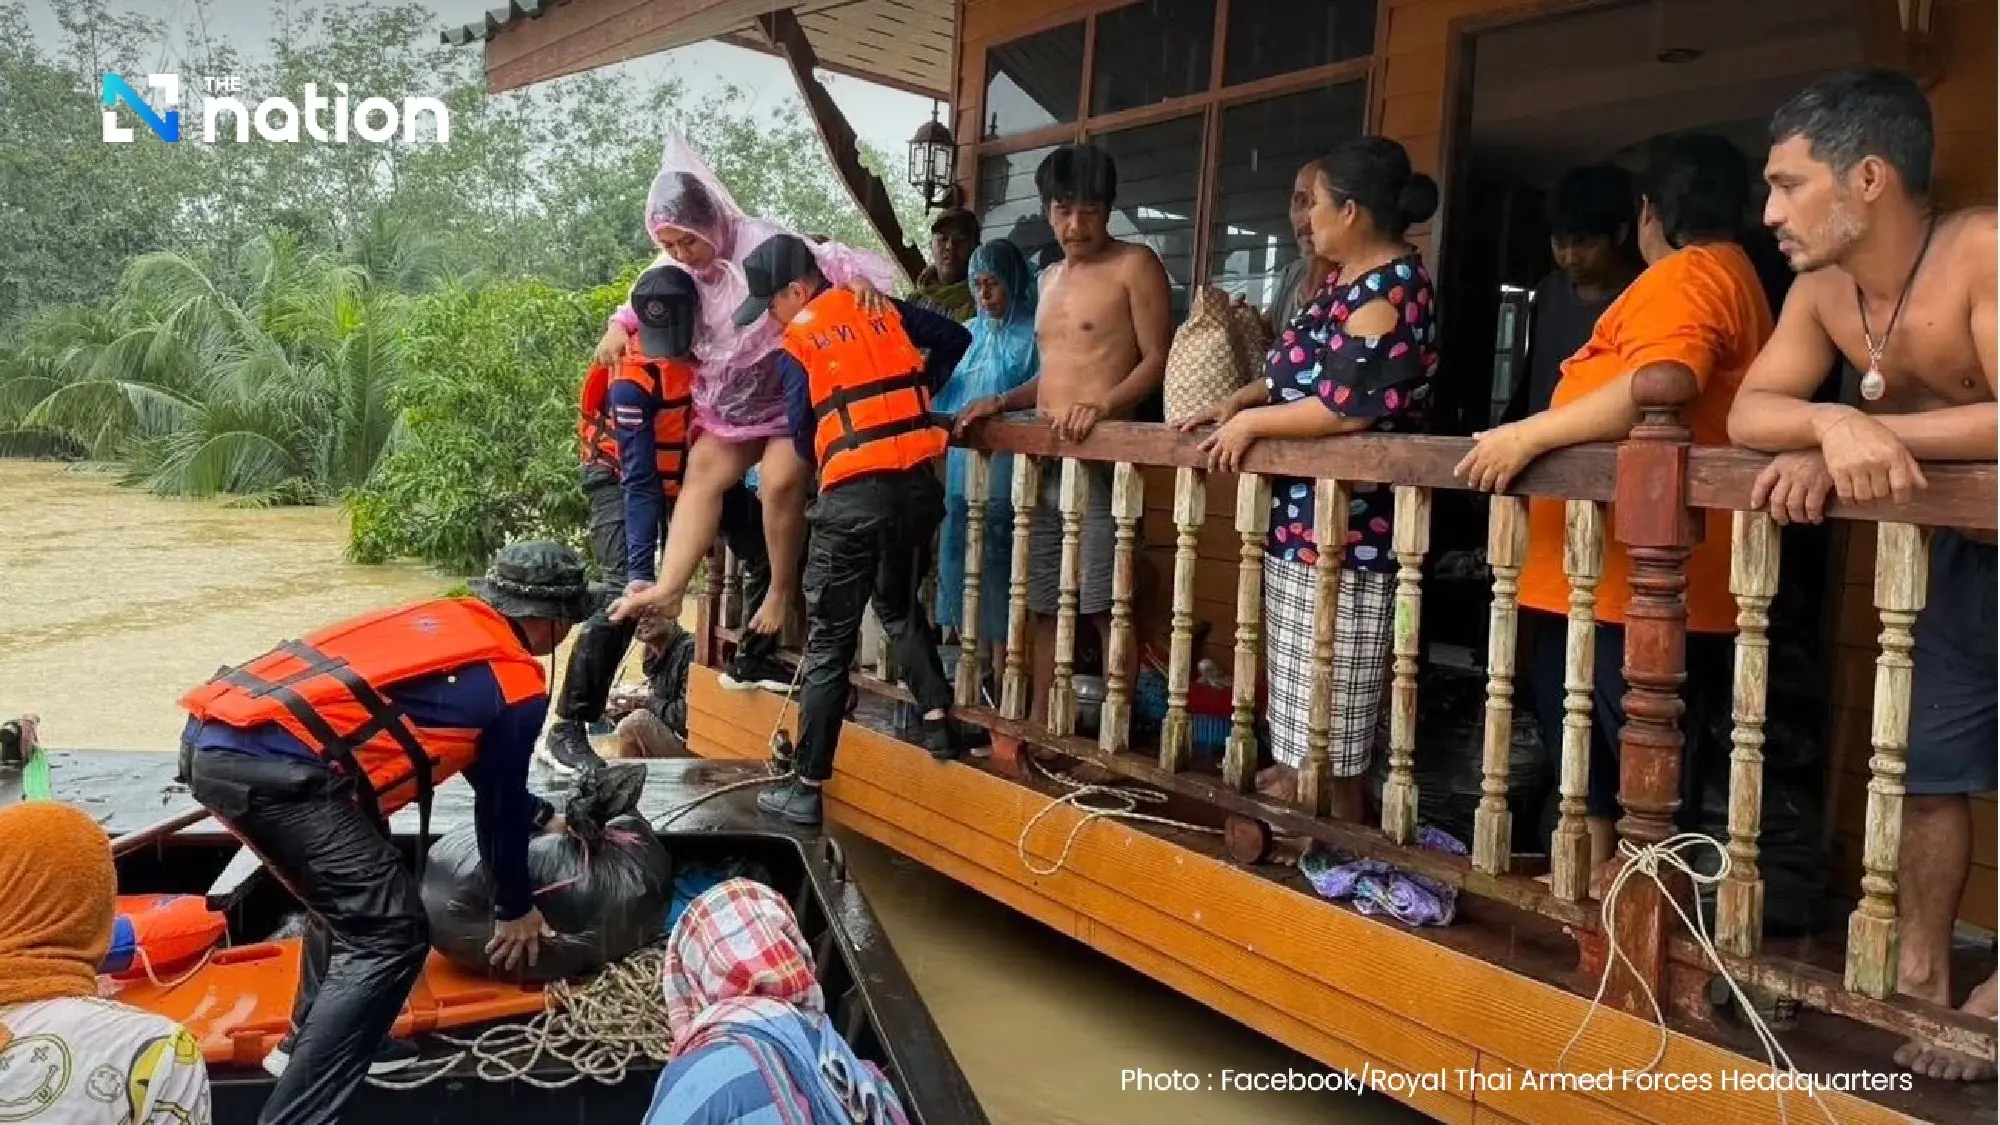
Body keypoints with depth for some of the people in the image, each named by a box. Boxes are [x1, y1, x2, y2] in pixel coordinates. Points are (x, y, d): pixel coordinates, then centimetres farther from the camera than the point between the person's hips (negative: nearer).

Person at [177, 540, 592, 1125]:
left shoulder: (449, 619, 24)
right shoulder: (518, 683, 1)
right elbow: (498, 804, 12)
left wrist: (544, 816, 49)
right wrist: (515, 907, 28)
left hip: (213, 737, 9)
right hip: (271, 766, -9)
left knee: (354, 892, 28)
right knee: (390, 936, 0)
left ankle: (311, 1042, 40)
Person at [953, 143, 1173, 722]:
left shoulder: (1135, 265, -1)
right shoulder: (1049, 277, 21)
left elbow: (1158, 360, -8)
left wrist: (1102, 404, -22)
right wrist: (1003, 402, 11)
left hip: (1100, 458, -7)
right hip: (1043, 457, 7)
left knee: (1105, 607, -8)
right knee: (1043, 603, 8)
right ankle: (1040, 725, 16)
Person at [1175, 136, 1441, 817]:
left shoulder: (1390, 289, -16)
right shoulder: (1346, 278, 15)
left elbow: (1347, 407, -24)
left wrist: (1250, 422, -14)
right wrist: (1237, 402, 4)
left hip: (1345, 519, -10)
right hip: (1306, 511, 10)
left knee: (1332, 689, 0)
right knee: (1305, 679, 18)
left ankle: (1336, 820, 11)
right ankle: (1293, 775, 30)